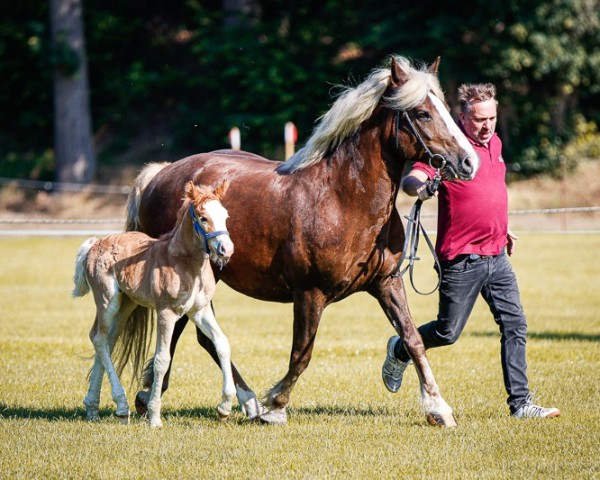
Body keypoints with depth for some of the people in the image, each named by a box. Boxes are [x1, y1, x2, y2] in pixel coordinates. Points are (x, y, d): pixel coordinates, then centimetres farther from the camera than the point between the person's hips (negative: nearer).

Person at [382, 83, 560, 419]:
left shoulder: (494, 142, 12)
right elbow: (413, 177, -25)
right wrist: (420, 187, -47)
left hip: (497, 256, 7)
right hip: (462, 260, -7)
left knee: (515, 325, -1)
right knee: (448, 332, 2)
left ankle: (521, 402, 1)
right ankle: (400, 350, 30)